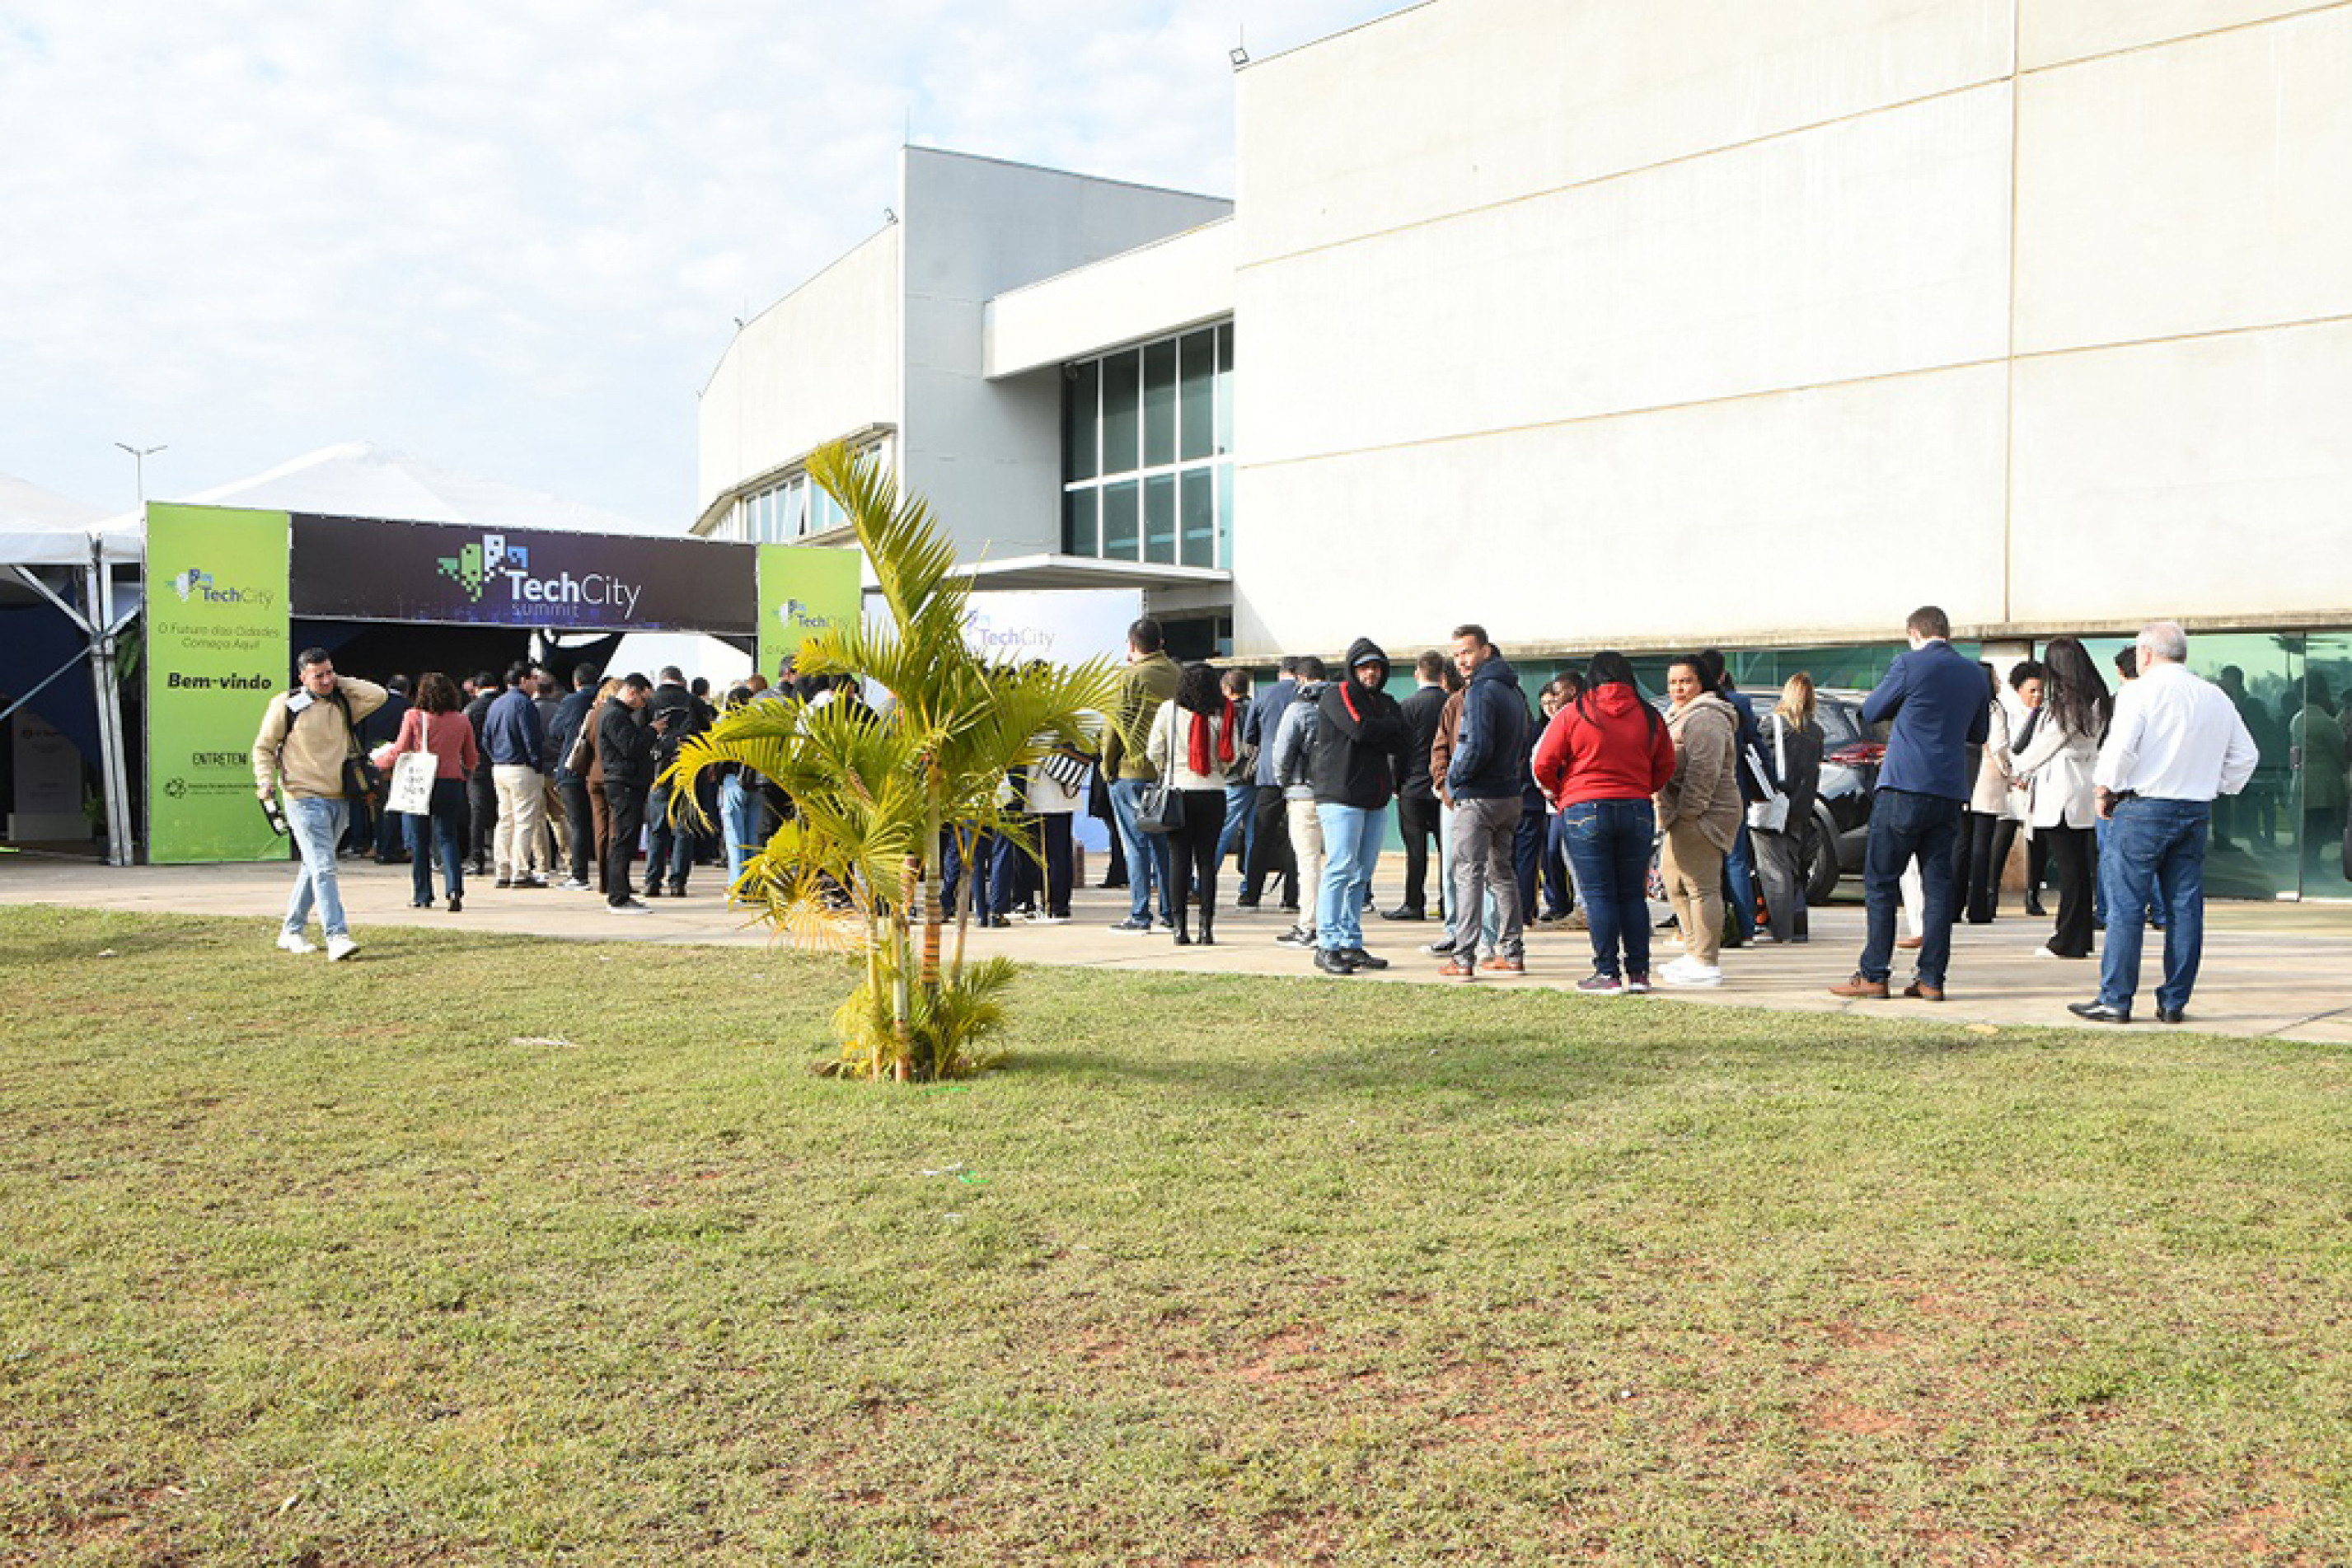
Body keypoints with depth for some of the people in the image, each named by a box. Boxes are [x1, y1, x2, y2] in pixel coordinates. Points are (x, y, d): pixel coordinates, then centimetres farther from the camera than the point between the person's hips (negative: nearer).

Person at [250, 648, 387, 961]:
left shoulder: (343, 704, 10)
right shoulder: (286, 705, -1)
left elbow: (378, 695, 2)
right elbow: (263, 747, 5)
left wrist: (340, 684, 2)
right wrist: (266, 780, -8)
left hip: (340, 799, 6)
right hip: (305, 798, -6)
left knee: (314, 867, 14)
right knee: (323, 867, -15)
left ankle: (291, 931, 27)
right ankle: (337, 937, -21)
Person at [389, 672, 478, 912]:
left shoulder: (413, 717, -5)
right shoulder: (462, 721, 3)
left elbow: (400, 751, -2)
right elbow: (471, 761, 9)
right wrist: (466, 773, 32)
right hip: (451, 783, 2)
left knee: (419, 840, 10)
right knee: (447, 837, 6)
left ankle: (422, 896, 14)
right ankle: (454, 888, -15)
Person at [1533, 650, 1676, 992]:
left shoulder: (1573, 713, -4)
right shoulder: (1649, 717, 5)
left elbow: (1543, 765, -4)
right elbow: (1666, 768, 11)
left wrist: (1561, 792, 13)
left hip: (1585, 811, -3)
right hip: (1638, 810, 3)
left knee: (1598, 894, 0)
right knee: (1633, 893, 10)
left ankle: (1608, 974, 0)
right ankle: (1638, 973, 12)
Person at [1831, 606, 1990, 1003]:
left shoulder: (1910, 665, -6)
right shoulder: (1975, 674, 11)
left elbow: (1871, 712, 4)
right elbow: (1979, 733, 22)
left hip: (1905, 788, -5)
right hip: (1950, 792, 5)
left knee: (1881, 883, 0)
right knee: (1938, 884, 6)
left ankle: (1874, 975, 0)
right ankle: (1931, 978, 5)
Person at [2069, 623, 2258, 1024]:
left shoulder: (2140, 692, -7)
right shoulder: (2215, 697, 12)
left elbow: (2120, 749, -17)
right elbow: (2246, 755, 15)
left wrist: (2105, 788, -3)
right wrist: (2218, 787, 21)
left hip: (2143, 809, -6)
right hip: (2198, 811, 6)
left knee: (2125, 906, -2)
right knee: (2185, 908, 8)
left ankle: (2115, 1001, -2)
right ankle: (2174, 1002, 11)